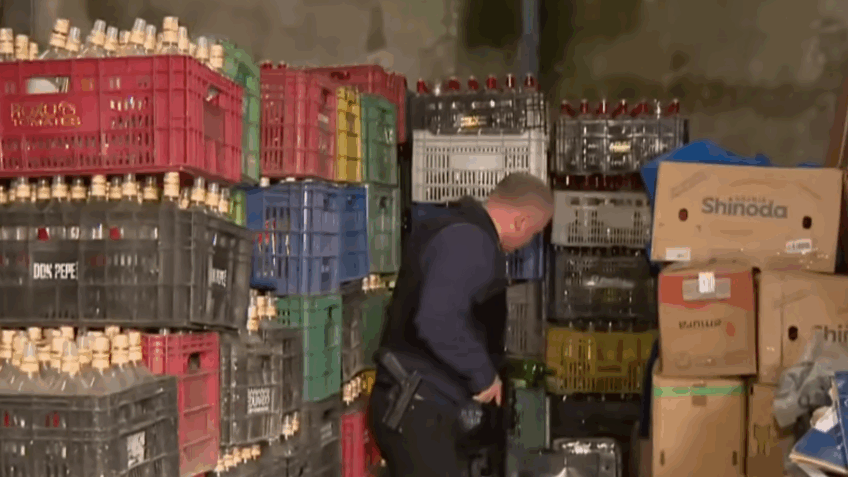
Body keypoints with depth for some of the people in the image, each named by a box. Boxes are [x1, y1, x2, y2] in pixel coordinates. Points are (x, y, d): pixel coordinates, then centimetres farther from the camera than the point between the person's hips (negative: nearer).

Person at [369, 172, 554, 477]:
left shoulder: (459, 230, 16)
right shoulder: (469, 241, -18)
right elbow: (438, 321, -30)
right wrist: (483, 375, -17)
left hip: (420, 403, 11)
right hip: (418, 406, -11)